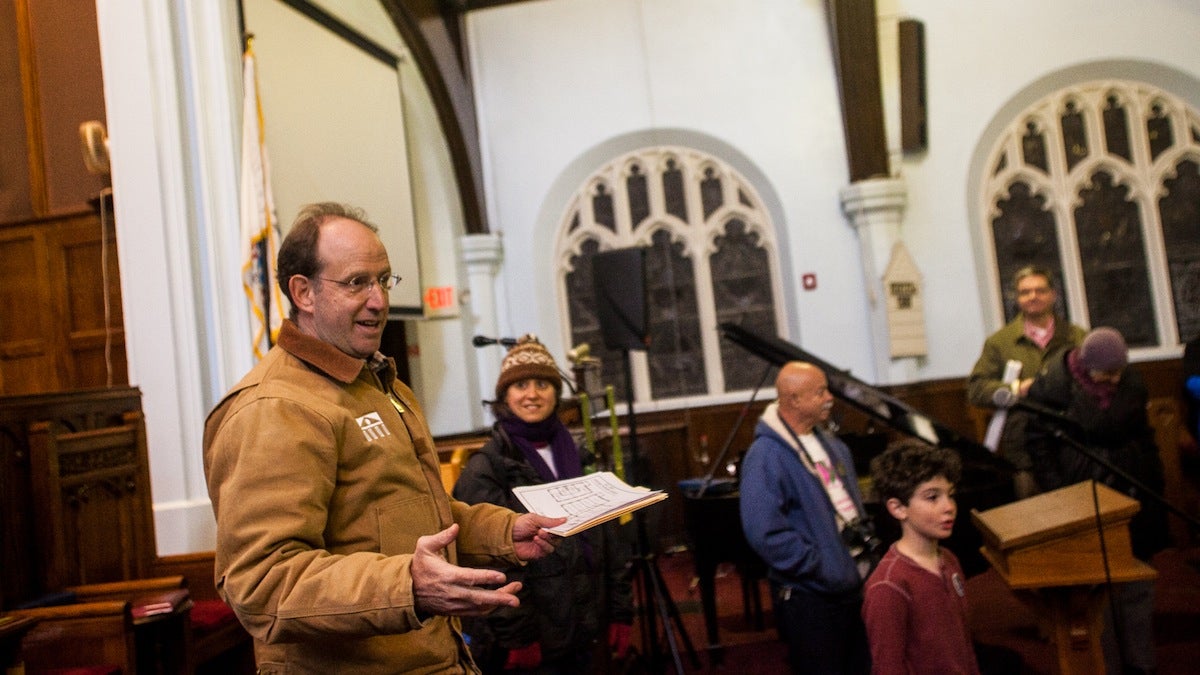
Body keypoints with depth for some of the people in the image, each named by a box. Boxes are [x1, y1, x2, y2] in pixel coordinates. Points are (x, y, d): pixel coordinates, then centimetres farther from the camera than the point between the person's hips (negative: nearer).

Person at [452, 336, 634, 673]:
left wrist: (621, 611, 8)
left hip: (580, 632, 5)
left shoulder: (579, 458, 11)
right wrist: (515, 635, -18)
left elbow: (611, 539, 12)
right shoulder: (484, 469, -7)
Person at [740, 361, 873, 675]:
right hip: (810, 598, -8)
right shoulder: (766, 457, -21)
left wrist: (867, 542, 8)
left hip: (854, 585, 8)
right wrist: (819, 567, -21)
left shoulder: (831, 445, 9)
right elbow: (764, 533, -26)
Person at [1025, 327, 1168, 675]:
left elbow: (1143, 434, 11)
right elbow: (1037, 438, -8)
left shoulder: (1131, 381, 0)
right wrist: (1057, 493, -11)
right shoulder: (1055, 384, -13)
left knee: (1137, 580, 12)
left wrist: (1155, 484, 12)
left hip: (1133, 491, 4)